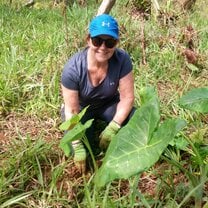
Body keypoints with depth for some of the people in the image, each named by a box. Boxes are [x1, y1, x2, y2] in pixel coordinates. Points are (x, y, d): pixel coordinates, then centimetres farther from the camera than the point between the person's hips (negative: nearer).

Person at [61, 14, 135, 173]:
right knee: (78, 148, -23)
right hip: (81, 107, -1)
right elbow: (72, 111, -24)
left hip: (109, 103, 2)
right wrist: (77, 146, -27)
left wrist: (112, 128, -29)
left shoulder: (122, 60, -27)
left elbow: (127, 97, -20)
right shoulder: (73, 68, -31)